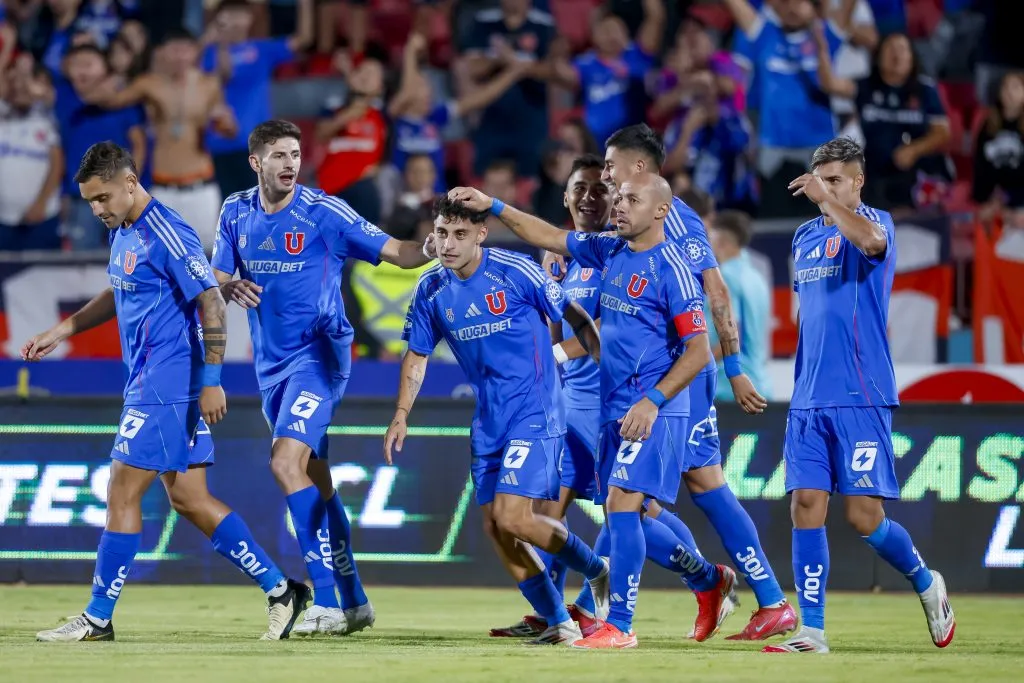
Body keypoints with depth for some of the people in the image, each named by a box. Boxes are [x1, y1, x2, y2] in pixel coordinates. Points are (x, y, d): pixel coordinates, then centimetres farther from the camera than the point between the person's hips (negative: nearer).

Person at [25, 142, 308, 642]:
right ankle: (281, 591, 11)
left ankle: (98, 619, 0)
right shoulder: (123, 232, 13)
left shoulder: (167, 235, -16)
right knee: (188, 499, 9)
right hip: (149, 384, 10)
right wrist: (62, 331, 24)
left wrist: (211, 381, -20)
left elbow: (211, 303, -18)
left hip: (166, 387, -10)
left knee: (122, 493, -6)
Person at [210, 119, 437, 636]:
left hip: (318, 356, -6)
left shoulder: (324, 212, -11)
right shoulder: (236, 213, 4)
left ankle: (327, 602, -22)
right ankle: (354, 603, 20)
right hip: (271, 364, 6)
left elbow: (397, 252, -10)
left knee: (286, 462, -22)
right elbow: (217, 280, 8)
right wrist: (233, 288, -16)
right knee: (314, 480, 11)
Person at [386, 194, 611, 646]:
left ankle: (597, 571, 7)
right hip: (488, 420, 6)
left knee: (510, 517, -17)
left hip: (535, 411, -6)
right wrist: (401, 416, 5)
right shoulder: (432, 290, 2)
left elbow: (577, 319, -5)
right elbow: (417, 356, 14)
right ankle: (560, 624, 13)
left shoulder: (515, 272, -14)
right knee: (495, 528, 1)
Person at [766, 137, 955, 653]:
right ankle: (811, 631, 0)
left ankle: (926, 583, 20)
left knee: (864, 516, -7)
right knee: (806, 505, -3)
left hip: (861, 398, -6)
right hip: (808, 400, 6)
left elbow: (870, 241, -30)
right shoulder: (806, 237, 16)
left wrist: (827, 199, -25)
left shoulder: (874, 222, -4)